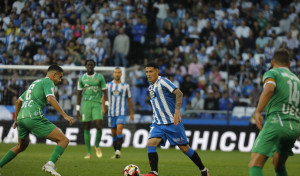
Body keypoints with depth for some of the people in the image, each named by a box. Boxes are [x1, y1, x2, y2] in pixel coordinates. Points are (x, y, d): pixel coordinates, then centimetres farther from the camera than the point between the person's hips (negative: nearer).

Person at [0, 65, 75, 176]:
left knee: (21, 146, 33)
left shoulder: (35, 83, 29)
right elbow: (51, 99, -17)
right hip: (34, 117, -9)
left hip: (21, 117, 9)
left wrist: (16, 119, 43)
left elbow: (18, 101, 34)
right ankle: (50, 165, -28)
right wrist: (65, 115, -22)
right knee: (64, 140, -8)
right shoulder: (48, 82, 2)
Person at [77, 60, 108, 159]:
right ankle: (89, 153, 3)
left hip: (97, 103, -1)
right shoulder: (82, 78, 9)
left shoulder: (100, 77, 5)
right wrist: (78, 109, 8)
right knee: (87, 128, -1)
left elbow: (105, 92, 6)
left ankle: (97, 146, 11)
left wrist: (106, 105, -5)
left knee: (99, 126, -16)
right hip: (85, 103, 1)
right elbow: (79, 94, 12)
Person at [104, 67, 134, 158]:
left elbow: (129, 100, 10)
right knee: (114, 133, 6)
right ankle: (116, 152, 16)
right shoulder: (108, 85, 6)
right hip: (111, 113, 2)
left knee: (119, 130, -20)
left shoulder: (125, 86, 4)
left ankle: (118, 150, -22)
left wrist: (131, 113, 12)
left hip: (121, 113, -2)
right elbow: (104, 98, 10)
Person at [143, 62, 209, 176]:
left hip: (172, 122, -7)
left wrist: (177, 112, -31)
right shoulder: (151, 87, 14)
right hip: (158, 124, 7)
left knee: (184, 148, 1)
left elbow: (179, 94, -22)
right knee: (150, 144, -17)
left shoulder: (163, 82, -11)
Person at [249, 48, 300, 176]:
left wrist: (257, 112, -17)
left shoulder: (272, 73, 7)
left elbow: (269, 89, -17)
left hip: (276, 121, -7)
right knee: (279, 165, 26)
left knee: (255, 165, -12)